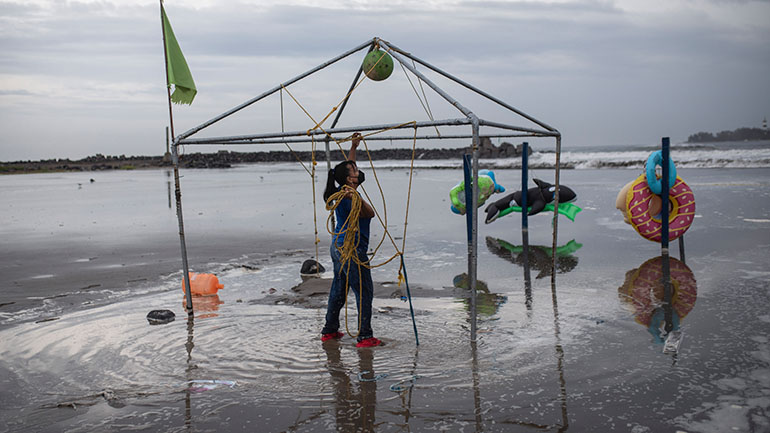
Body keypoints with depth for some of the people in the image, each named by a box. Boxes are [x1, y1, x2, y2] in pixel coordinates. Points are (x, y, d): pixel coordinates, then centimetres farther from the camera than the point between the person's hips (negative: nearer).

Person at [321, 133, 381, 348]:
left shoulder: (344, 191, 6)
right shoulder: (349, 198, -20)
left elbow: (348, 167, 22)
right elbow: (370, 213, -26)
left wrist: (353, 147, 27)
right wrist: (357, 197, -39)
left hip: (338, 246, 10)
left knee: (339, 288, 18)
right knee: (364, 292, -3)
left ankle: (330, 330, 26)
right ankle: (365, 337, -2)